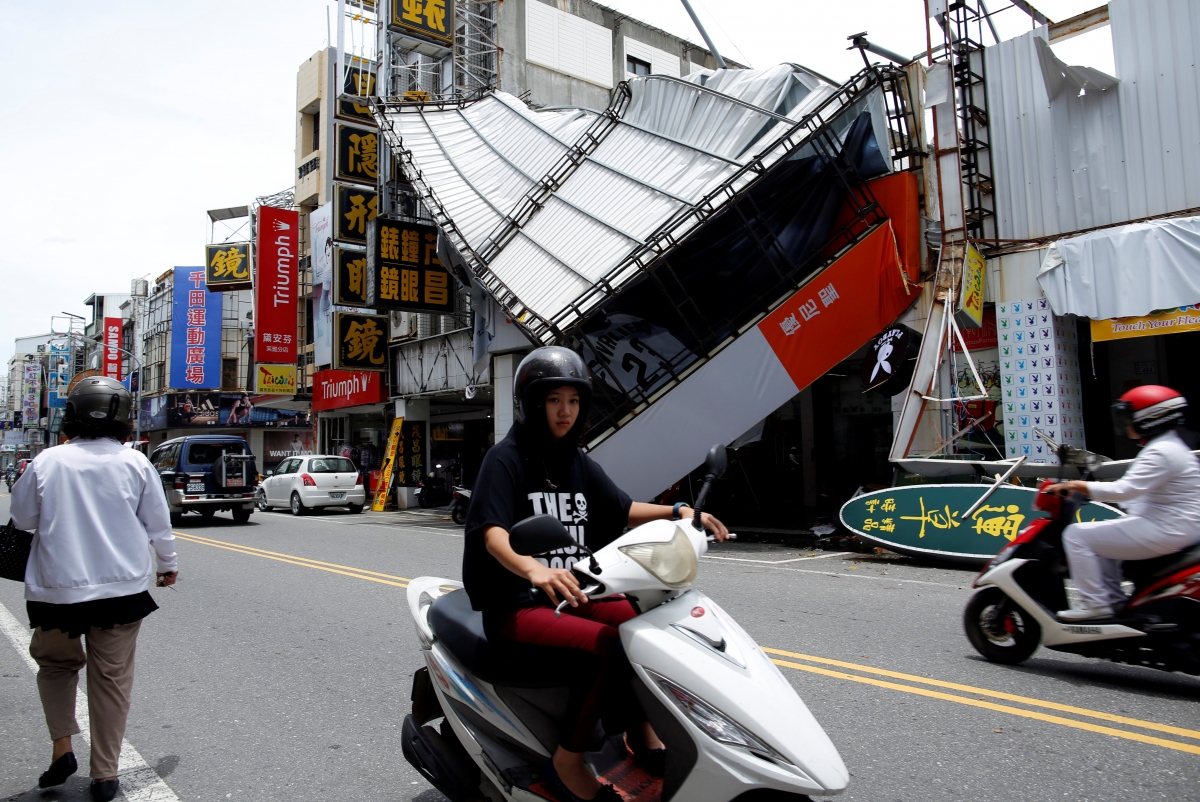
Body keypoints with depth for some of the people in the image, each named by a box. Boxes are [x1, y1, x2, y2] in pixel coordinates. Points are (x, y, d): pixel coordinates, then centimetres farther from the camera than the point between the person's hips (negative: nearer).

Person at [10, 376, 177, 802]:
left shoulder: (48, 461, -6)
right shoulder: (135, 463, -4)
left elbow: (22, 519, 6)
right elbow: (158, 523, 3)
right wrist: (168, 564, 18)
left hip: (57, 588, 0)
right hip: (121, 588, 0)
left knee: (56, 664, 24)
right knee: (112, 678, 9)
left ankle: (62, 748, 13)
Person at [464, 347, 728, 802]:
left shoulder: (580, 464, 10)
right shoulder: (506, 458, -11)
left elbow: (622, 510, 14)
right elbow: (493, 533, -25)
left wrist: (679, 512, -4)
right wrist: (532, 569, -46)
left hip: (571, 593, 7)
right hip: (516, 605, -7)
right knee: (608, 645, -28)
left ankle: (641, 731, 9)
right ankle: (568, 762, -10)